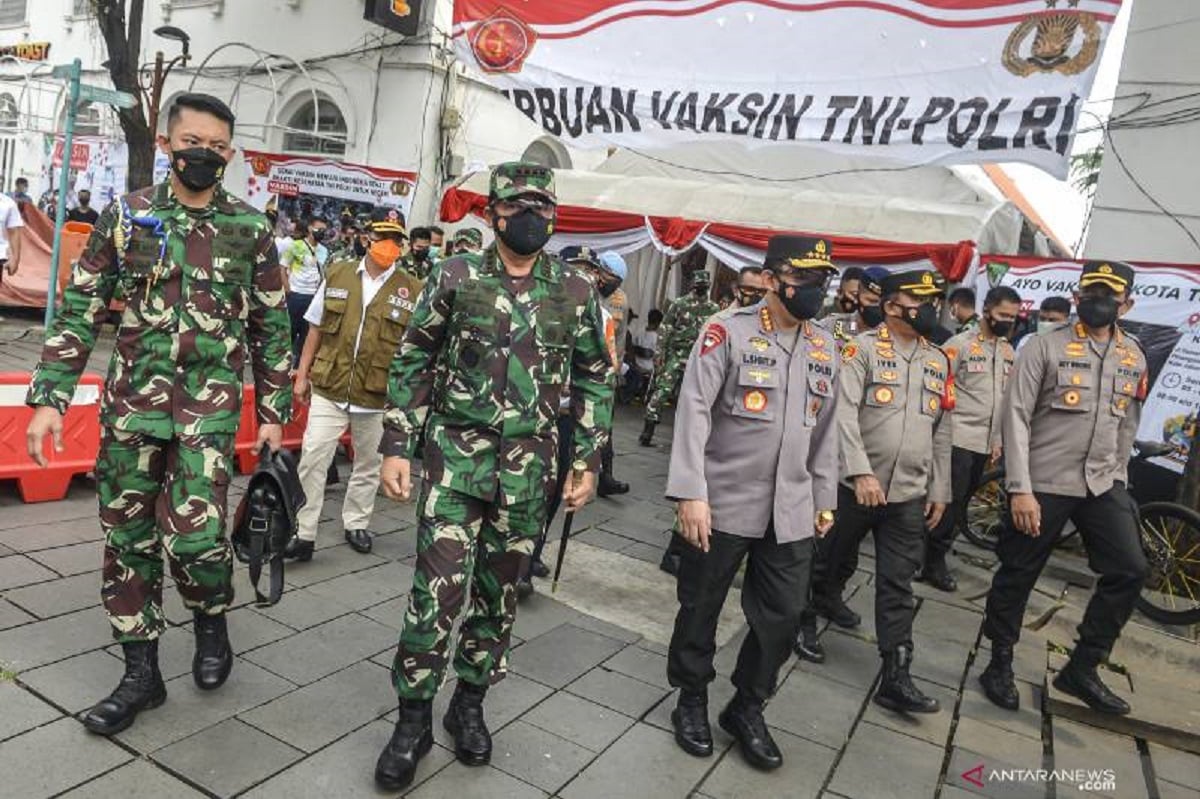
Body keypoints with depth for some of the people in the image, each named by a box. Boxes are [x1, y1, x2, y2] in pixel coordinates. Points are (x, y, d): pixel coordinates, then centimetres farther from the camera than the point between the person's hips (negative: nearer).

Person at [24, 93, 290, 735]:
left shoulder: (251, 230, 2)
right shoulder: (125, 217, 3)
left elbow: (271, 327, 7)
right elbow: (78, 313, 4)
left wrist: (273, 411, 5)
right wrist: (48, 398, -3)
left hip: (210, 408, -2)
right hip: (131, 403, 2)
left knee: (195, 536, -12)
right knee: (127, 538, 8)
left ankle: (211, 620, 21)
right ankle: (142, 672, 24)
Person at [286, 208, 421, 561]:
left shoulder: (412, 290, -2)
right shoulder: (337, 275, 3)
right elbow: (316, 329, 9)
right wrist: (302, 375, 7)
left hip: (378, 397, 0)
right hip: (328, 389, 1)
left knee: (368, 465, 14)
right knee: (312, 460, -3)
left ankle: (355, 524, 33)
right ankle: (304, 533, 7)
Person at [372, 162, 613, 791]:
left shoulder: (576, 292, 2)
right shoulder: (454, 277, -1)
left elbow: (594, 380, 8)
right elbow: (412, 364, 2)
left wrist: (587, 461, 2)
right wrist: (396, 446, -3)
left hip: (528, 469, 2)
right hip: (454, 457, -2)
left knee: (499, 590, 12)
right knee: (438, 588, -4)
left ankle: (470, 703, 31)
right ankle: (414, 717, 16)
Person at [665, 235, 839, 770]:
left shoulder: (823, 347, 9)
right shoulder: (728, 332, -9)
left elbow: (825, 430, 15)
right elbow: (693, 411, -15)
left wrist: (824, 499, 15)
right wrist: (689, 492, -20)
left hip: (791, 511, 5)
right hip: (723, 503, -5)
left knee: (783, 616, 9)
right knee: (701, 607, 10)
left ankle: (747, 708, 31)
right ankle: (692, 701, 32)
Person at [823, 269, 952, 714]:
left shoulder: (938, 362, 11)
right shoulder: (863, 349, -6)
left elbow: (941, 432, 15)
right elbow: (844, 414, -16)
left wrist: (939, 490, 13)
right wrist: (861, 471, -24)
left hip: (910, 495, 4)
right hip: (855, 486, -4)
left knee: (898, 586, 4)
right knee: (829, 562, 13)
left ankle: (896, 678, 7)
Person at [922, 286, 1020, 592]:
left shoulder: (1008, 351, 13)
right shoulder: (960, 344, -7)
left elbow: (1006, 398, 18)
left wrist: (997, 439, 16)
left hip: (984, 442, 6)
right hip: (958, 438, -6)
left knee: (960, 503, 10)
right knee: (951, 501, -5)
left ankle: (934, 558, 19)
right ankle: (934, 562, 7)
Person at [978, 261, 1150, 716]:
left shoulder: (1134, 358, 9)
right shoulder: (1046, 347, -8)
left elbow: (1127, 426, 18)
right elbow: (1016, 416, -13)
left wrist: (1117, 479, 15)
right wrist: (1020, 489, -18)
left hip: (1103, 484, 5)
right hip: (1044, 483, -5)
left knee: (1130, 572, 1)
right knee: (1018, 575, 3)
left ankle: (1082, 670, 16)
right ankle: (1000, 664, 22)